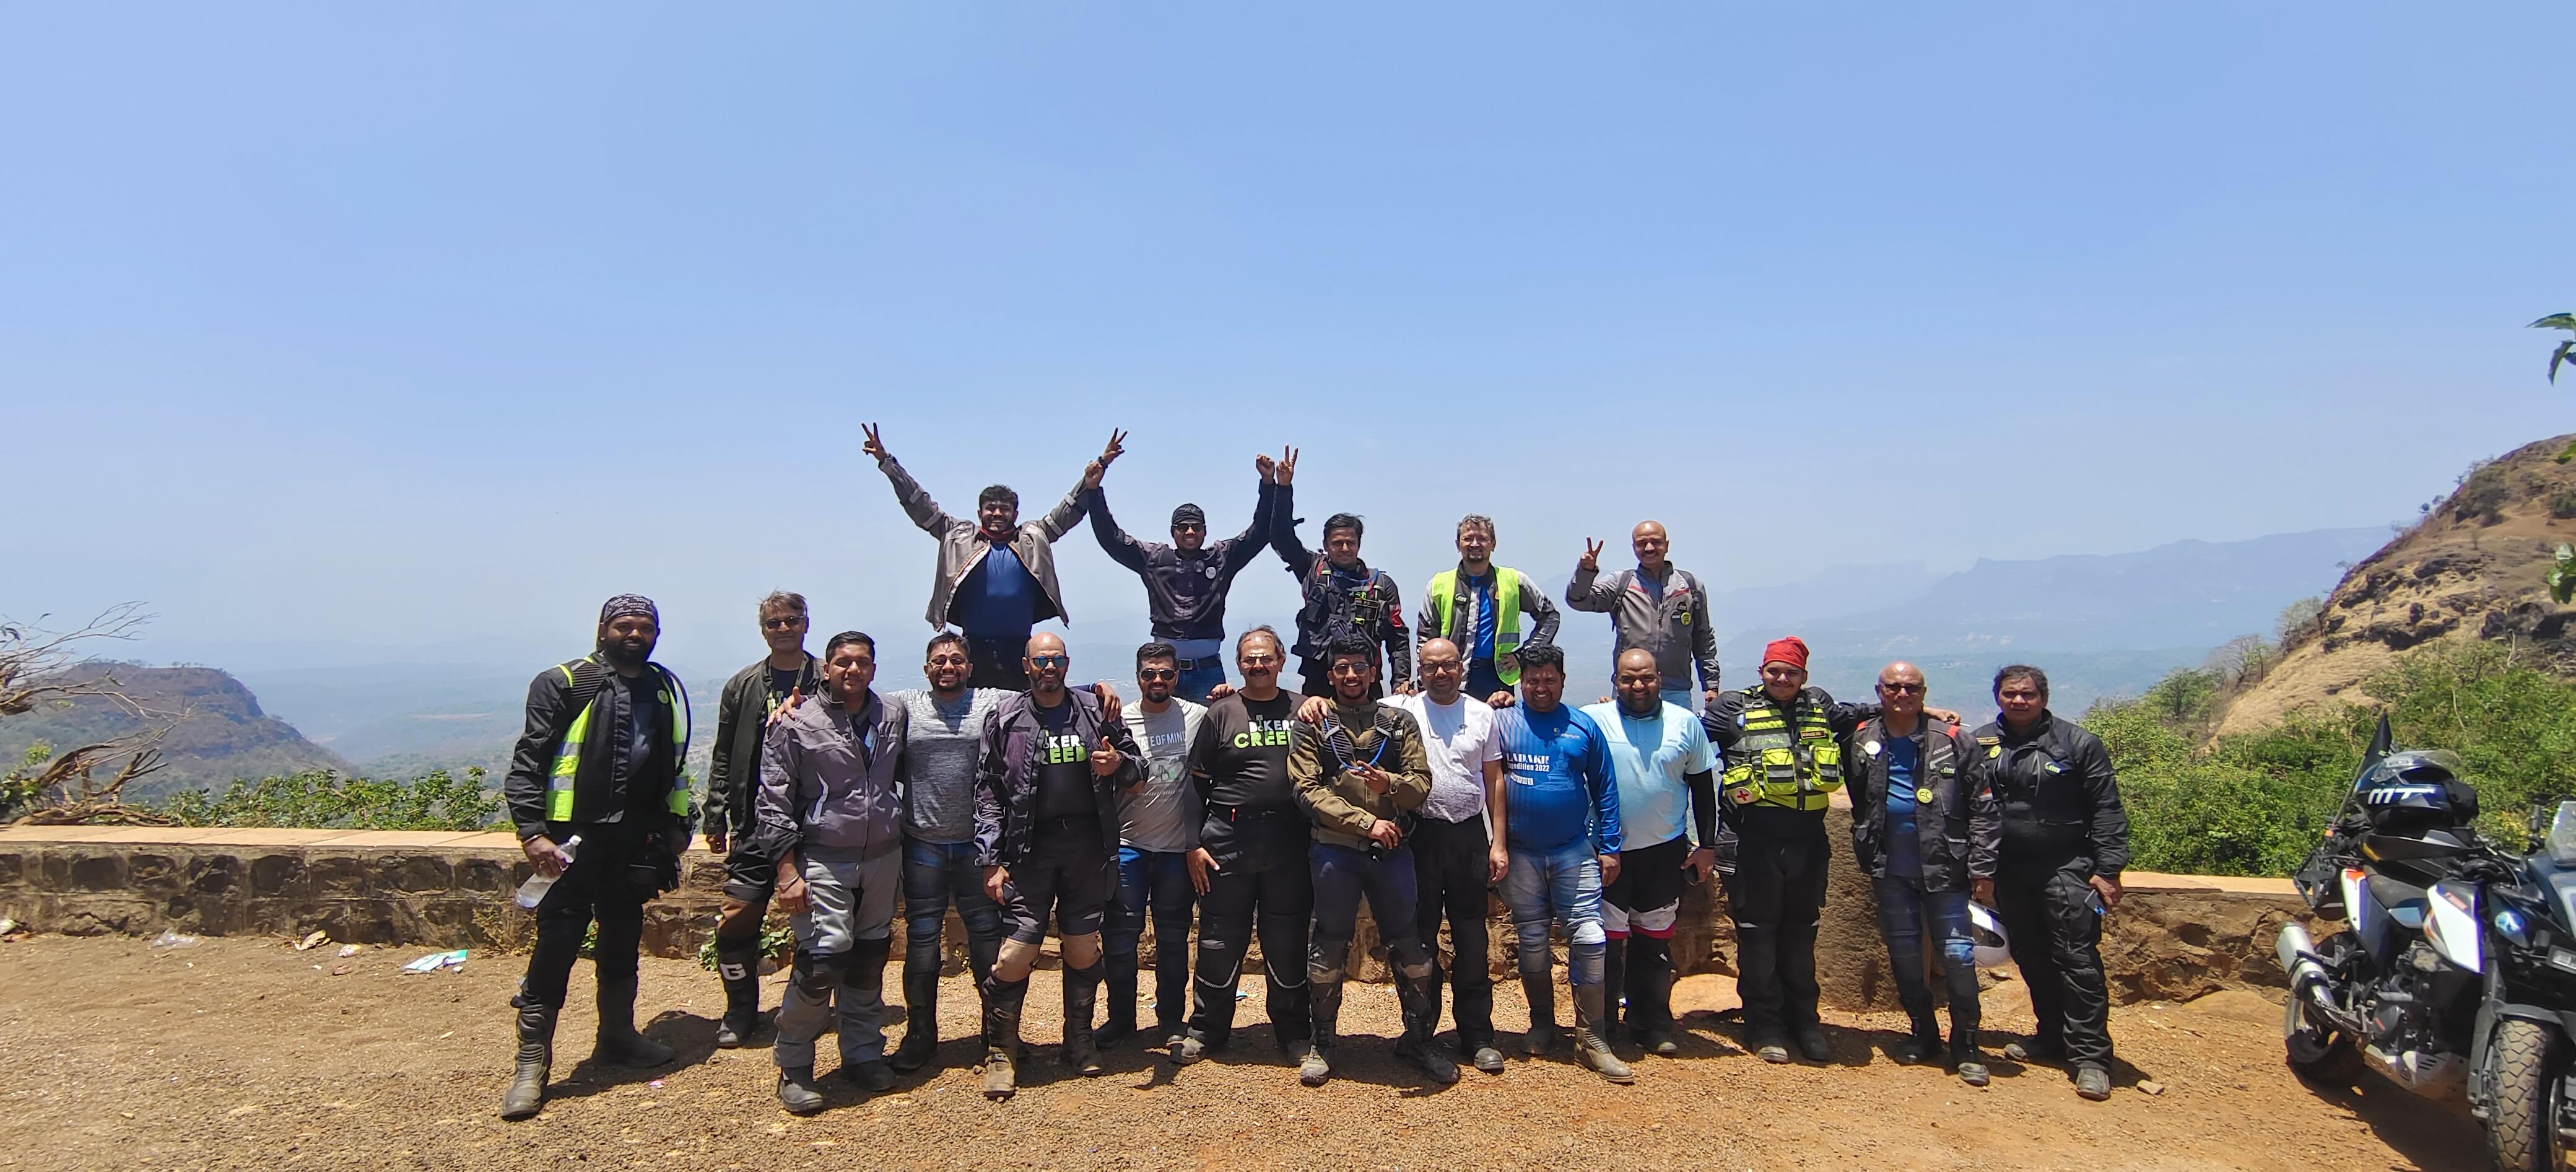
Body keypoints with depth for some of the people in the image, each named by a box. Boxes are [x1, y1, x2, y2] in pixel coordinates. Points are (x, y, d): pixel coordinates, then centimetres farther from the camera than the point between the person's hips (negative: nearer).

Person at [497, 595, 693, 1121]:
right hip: (574, 839, -5)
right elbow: (527, 762, -8)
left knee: (622, 940, 16)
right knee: (556, 945, -4)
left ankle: (617, 1035, 31)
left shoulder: (666, 690, 11)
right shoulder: (564, 683, -5)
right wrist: (532, 832, -16)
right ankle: (531, 1064, 5)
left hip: (634, 841, 5)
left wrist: (678, 823, 15)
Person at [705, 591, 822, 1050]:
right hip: (754, 825, 2)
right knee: (736, 922, -1)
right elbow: (724, 759, 11)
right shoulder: (742, 687, 9)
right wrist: (716, 820, 7)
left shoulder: (828, 683, 2)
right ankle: (740, 1011, 17)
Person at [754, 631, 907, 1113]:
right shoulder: (796, 724, -3)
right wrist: (787, 869, -9)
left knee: (870, 961, 11)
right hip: (824, 861, -4)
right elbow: (774, 802, -4)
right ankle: (793, 1067, 6)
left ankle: (863, 1054, 26)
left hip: (883, 859, 4)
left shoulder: (893, 718, 7)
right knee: (822, 960, -11)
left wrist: (903, 848, 14)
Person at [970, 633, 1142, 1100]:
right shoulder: (1005, 720, 2)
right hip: (1030, 849, -2)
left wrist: (1118, 764, -10)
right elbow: (988, 793, 1)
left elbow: (1135, 768, 14)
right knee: (1015, 953, -7)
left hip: (1088, 848, 2)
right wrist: (991, 860, -5)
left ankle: (1079, 1041, 29)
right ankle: (1000, 1052, 11)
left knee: (1084, 949, 10)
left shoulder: (1096, 712, 7)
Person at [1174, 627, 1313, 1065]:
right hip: (1227, 843, -1)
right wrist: (1194, 845, -1)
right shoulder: (1220, 714, 4)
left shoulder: (1303, 711, 8)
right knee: (1220, 941, 6)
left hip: (1290, 843, 1)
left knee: (1288, 942, 8)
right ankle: (1207, 1029, 22)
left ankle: (1294, 1029, 24)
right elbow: (1196, 783, 5)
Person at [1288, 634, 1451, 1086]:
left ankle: (1419, 1037, 26)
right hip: (1335, 850, -2)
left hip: (1392, 849, 2)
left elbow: (1422, 783, 2)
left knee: (1409, 944, 8)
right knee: (1330, 946, 7)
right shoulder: (1312, 726, 2)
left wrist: (1389, 783, -20)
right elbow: (1307, 790, -7)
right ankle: (1322, 1042, 23)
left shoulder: (1399, 722, 8)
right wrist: (1366, 821, -14)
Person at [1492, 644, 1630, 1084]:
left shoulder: (1584, 728, 3)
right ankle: (1542, 1024, 28)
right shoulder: (1502, 724, 0)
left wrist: (1610, 848, 2)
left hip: (1575, 851, 0)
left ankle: (1591, 1038, 4)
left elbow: (1605, 790, 6)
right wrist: (1496, 845, -9)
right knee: (1531, 941, 11)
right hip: (1520, 853, 0)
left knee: (1589, 939, -6)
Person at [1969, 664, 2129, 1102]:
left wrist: (2108, 871, -8)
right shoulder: (1981, 745, 6)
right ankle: (2053, 1037, 27)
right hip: (2010, 872, 4)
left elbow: (2107, 811, -2)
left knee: (2077, 960, -7)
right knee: (2031, 960, 12)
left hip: (2067, 868, -4)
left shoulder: (2077, 743, -2)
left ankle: (2091, 1057, -2)